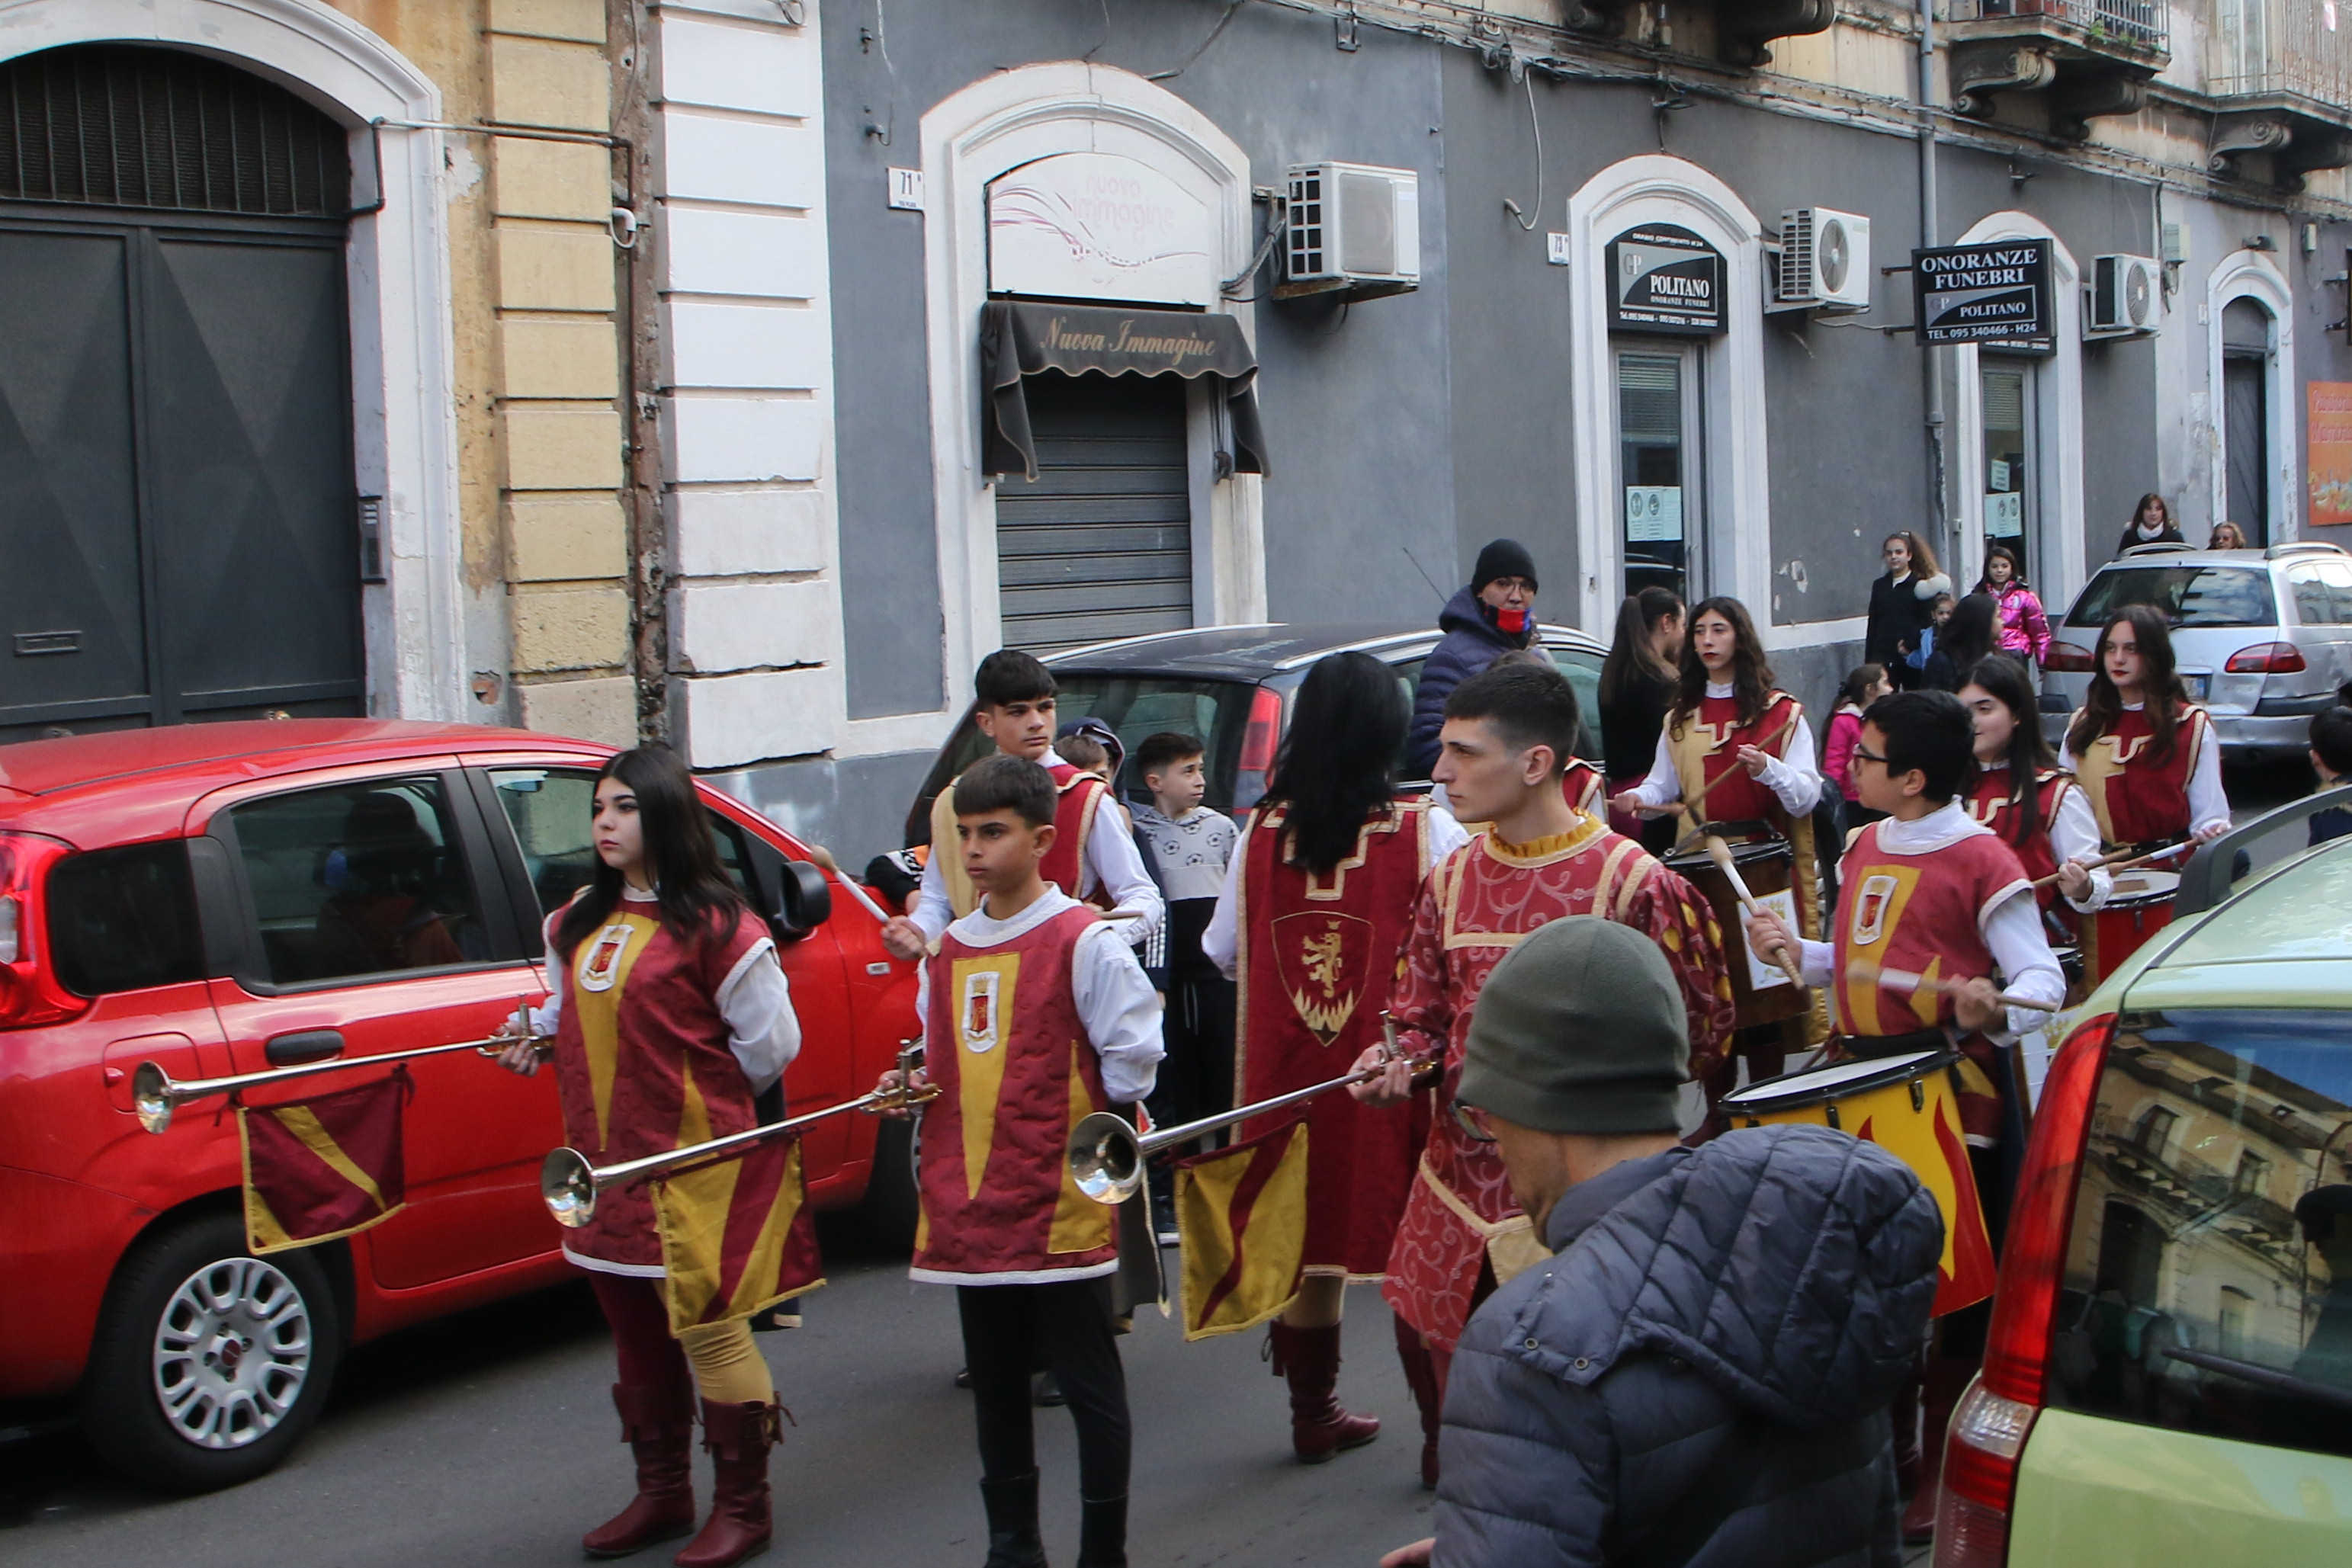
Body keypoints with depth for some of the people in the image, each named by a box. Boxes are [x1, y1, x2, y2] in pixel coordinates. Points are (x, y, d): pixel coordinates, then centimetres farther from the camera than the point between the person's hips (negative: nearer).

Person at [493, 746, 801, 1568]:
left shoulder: (714, 927, -12)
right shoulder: (578, 924, 11)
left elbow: (772, 1044, -8)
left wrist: (699, 1095, 2)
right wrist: (533, 1033, 5)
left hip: (690, 1160, -8)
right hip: (603, 1160, 8)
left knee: (708, 1329, -2)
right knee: (635, 1333, 16)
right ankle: (662, 1494, 30)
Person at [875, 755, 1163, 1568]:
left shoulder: (1084, 941, -8)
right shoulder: (948, 952, 12)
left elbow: (1133, 1058, -8)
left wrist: (1068, 1124, -3)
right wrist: (915, 1083, 5)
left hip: (1061, 1207, -6)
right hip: (970, 1206, 6)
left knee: (1090, 1388, 3)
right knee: (995, 1386, 15)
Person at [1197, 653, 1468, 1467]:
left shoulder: (1262, 832, 0)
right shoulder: (1425, 831, -10)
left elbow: (1224, 952, 9)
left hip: (1285, 1072, 4)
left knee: (1306, 1244, 15)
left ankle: (1314, 1415, 28)